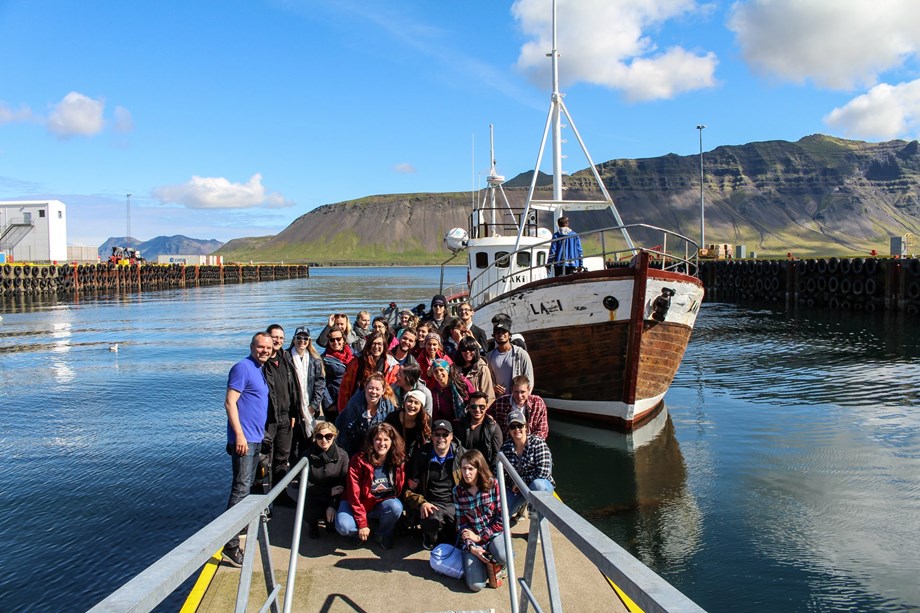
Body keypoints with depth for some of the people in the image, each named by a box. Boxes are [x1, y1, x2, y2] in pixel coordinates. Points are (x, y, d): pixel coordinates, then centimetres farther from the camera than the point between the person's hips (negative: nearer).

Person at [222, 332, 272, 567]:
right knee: (241, 488, -12)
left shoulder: (259, 370, 16)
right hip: (244, 439, -10)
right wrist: (239, 435, -23)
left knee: (247, 486, 17)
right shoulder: (243, 367, -12)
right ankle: (231, 544, -13)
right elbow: (230, 402, -18)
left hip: (255, 439, 10)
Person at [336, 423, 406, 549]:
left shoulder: (398, 461, -10)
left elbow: (400, 489, 5)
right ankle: (362, 532, 5)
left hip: (384, 503, 2)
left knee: (396, 507, -32)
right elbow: (354, 495, -17)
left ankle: (383, 534, -1)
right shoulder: (359, 460, -18)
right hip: (359, 504, -2)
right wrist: (362, 524, -20)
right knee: (343, 527, -31)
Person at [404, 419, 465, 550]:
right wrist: (421, 503, -14)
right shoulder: (422, 456, 4)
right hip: (432, 504, -1)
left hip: (454, 504, 2)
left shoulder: (460, 454, 6)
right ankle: (430, 539, 1)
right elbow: (410, 488, 4)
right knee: (432, 519, -36)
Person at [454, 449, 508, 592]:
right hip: (472, 538, 1)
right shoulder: (458, 491, -2)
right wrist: (471, 547, -14)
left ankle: (494, 563, 2)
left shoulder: (494, 485, -9)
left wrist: (480, 537, -11)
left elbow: (502, 519, -9)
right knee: (475, 585, -19)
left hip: (494, 533, -1)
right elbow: (461, 523, 0)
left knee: (503, 557, -37)